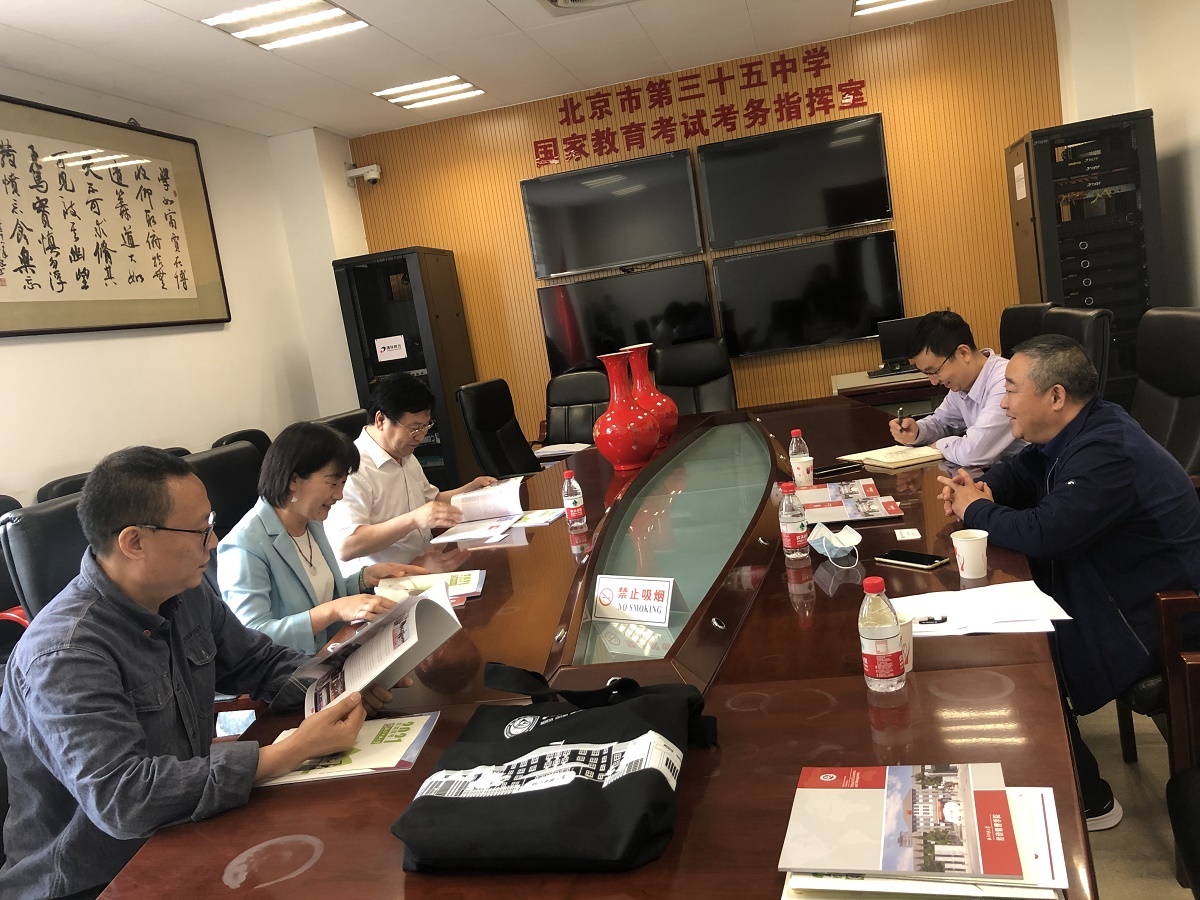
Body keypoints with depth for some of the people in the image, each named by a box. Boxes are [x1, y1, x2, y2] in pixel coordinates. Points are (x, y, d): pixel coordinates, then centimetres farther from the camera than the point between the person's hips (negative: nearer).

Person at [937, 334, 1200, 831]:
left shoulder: (1108, 455, -30)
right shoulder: (1076, 433, 2)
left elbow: (1042, 533, -34)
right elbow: (1017, 475, 15)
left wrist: (977, 511, -15)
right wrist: (978, 489, -9)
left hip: (1153, 615, -10)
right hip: (1109, 581, 10)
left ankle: (1089, 801, 7)